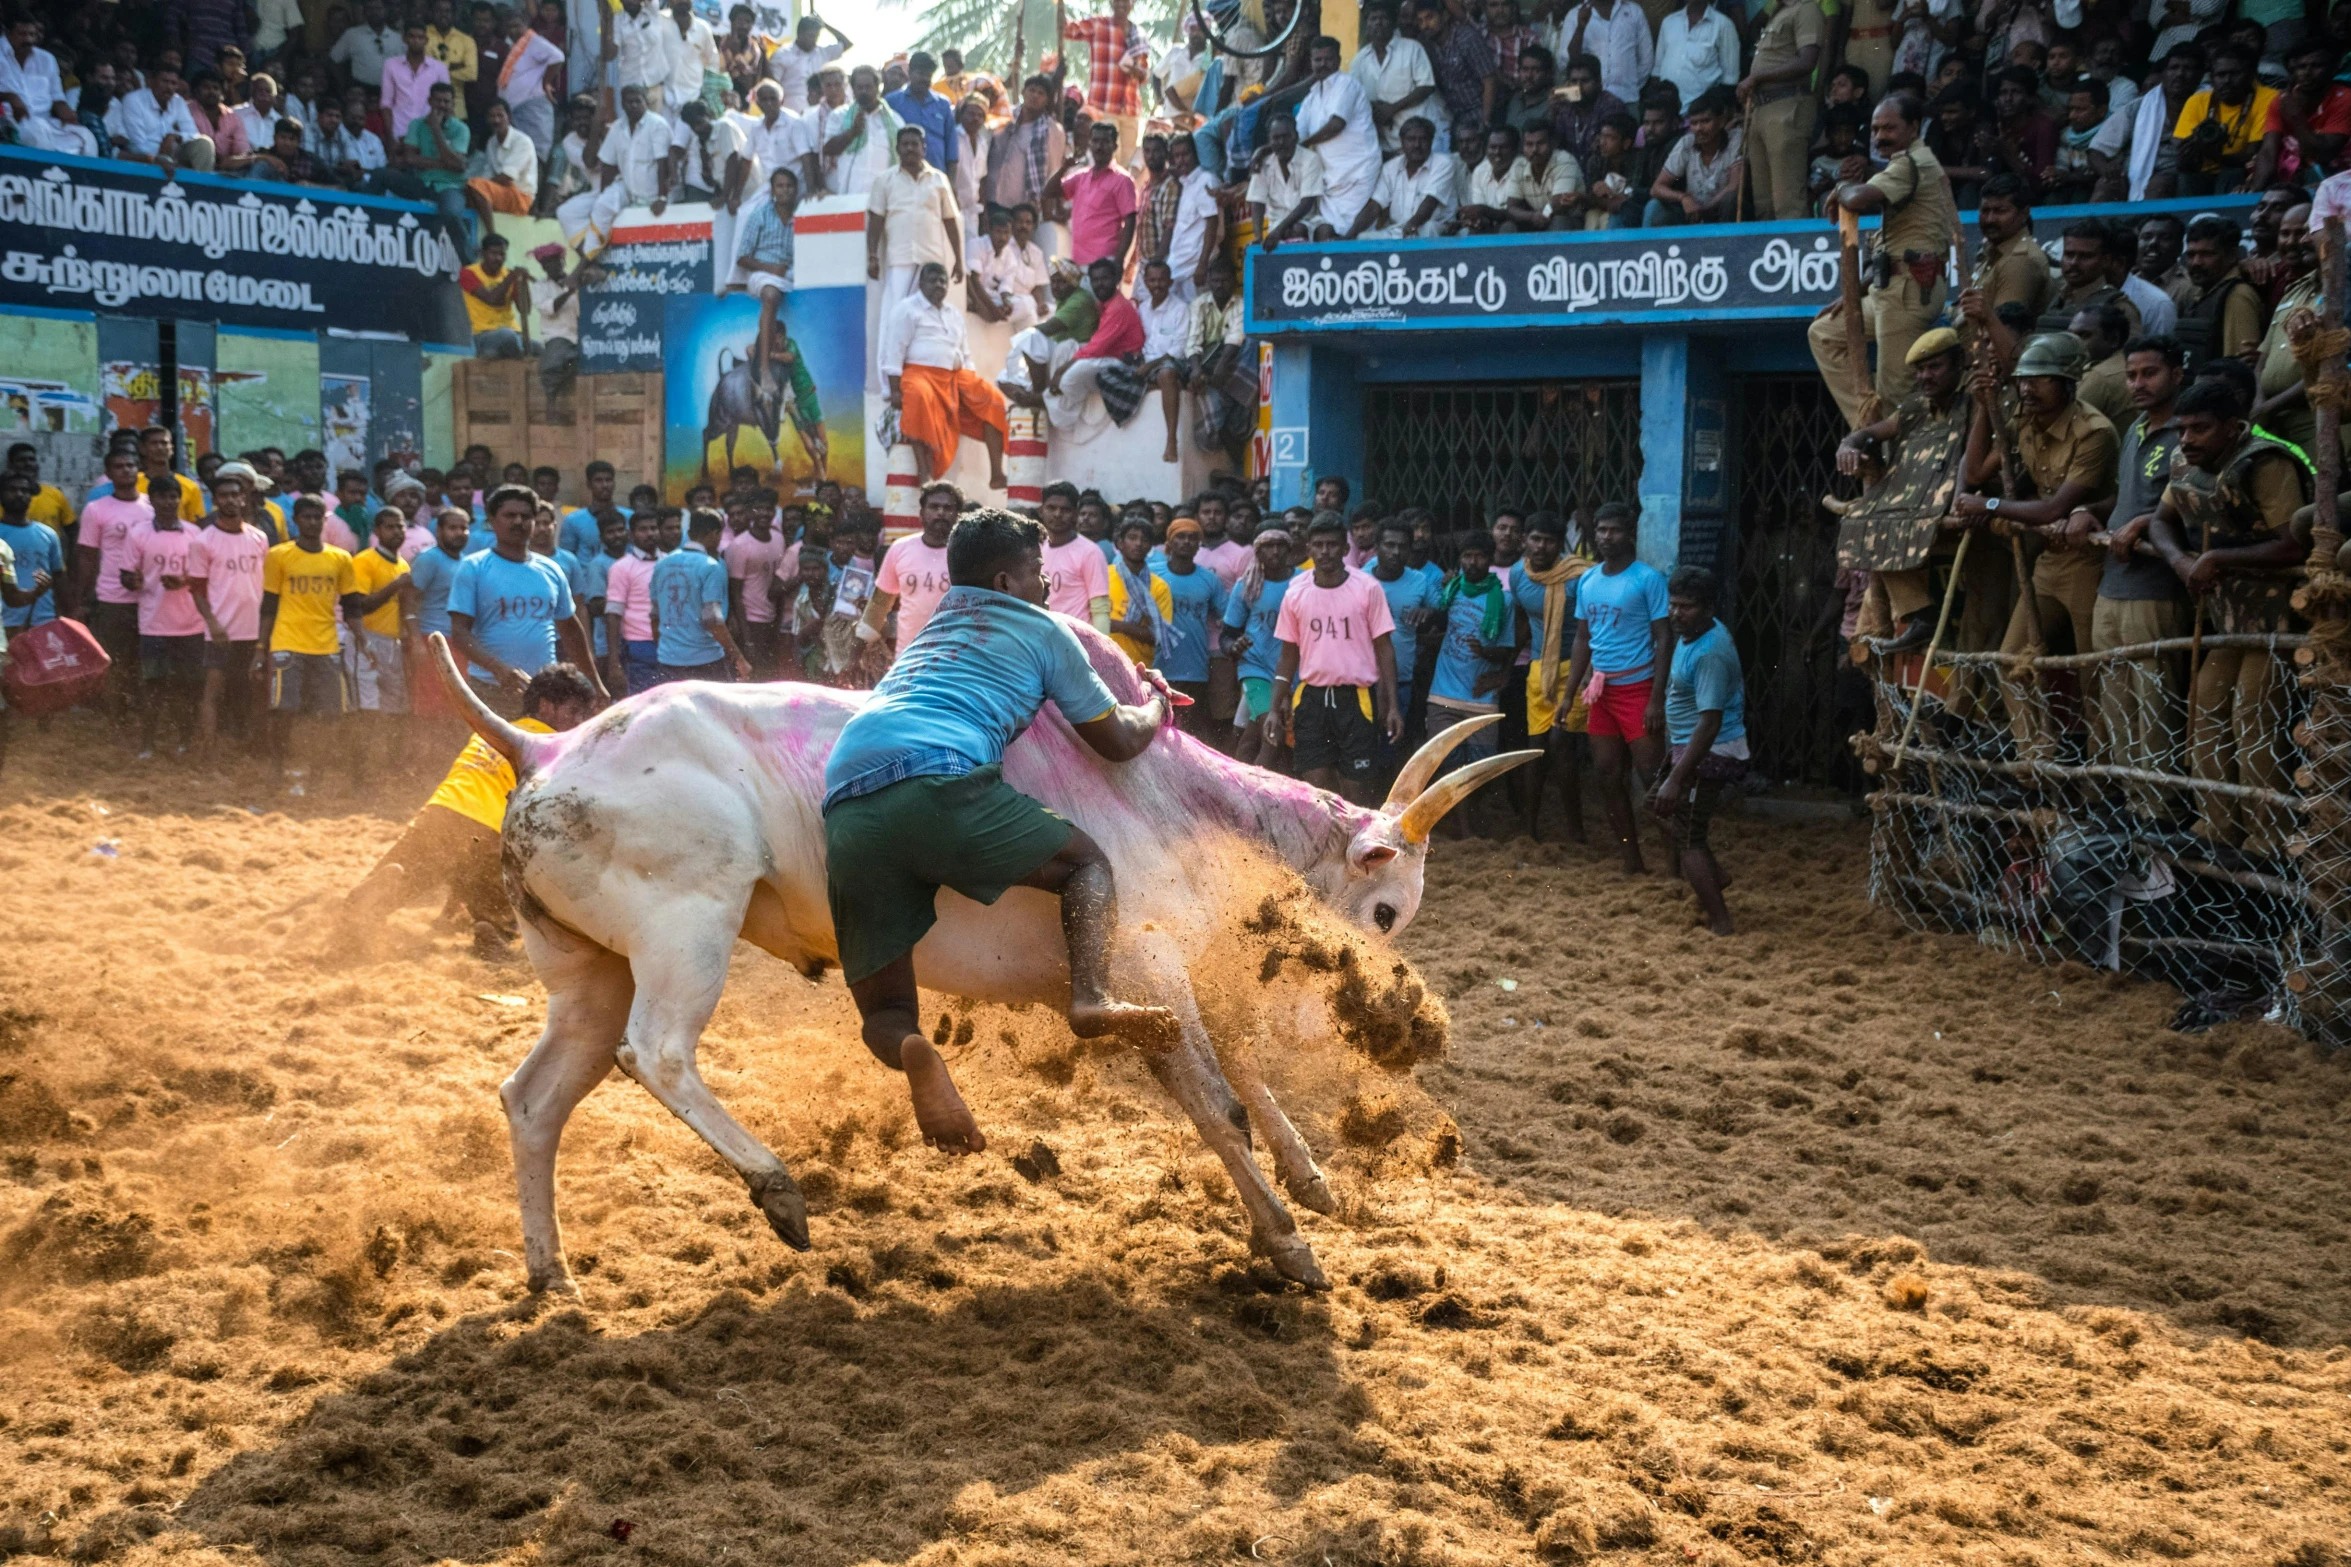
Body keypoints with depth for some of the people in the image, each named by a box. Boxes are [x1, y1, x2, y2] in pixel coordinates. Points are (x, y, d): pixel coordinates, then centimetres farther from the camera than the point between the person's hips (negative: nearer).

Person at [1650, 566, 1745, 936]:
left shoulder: (1709, 654, -28)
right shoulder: (1691, 633, 3)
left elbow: (1710, 723, -31)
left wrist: (1676, 778, -33)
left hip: (1710, 754, -10)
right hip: (1689, 748, 10)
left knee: (1688, 838, -4)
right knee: (1661, 805, 25)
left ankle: (1720, 923, 1)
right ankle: (1713, 875, 30)